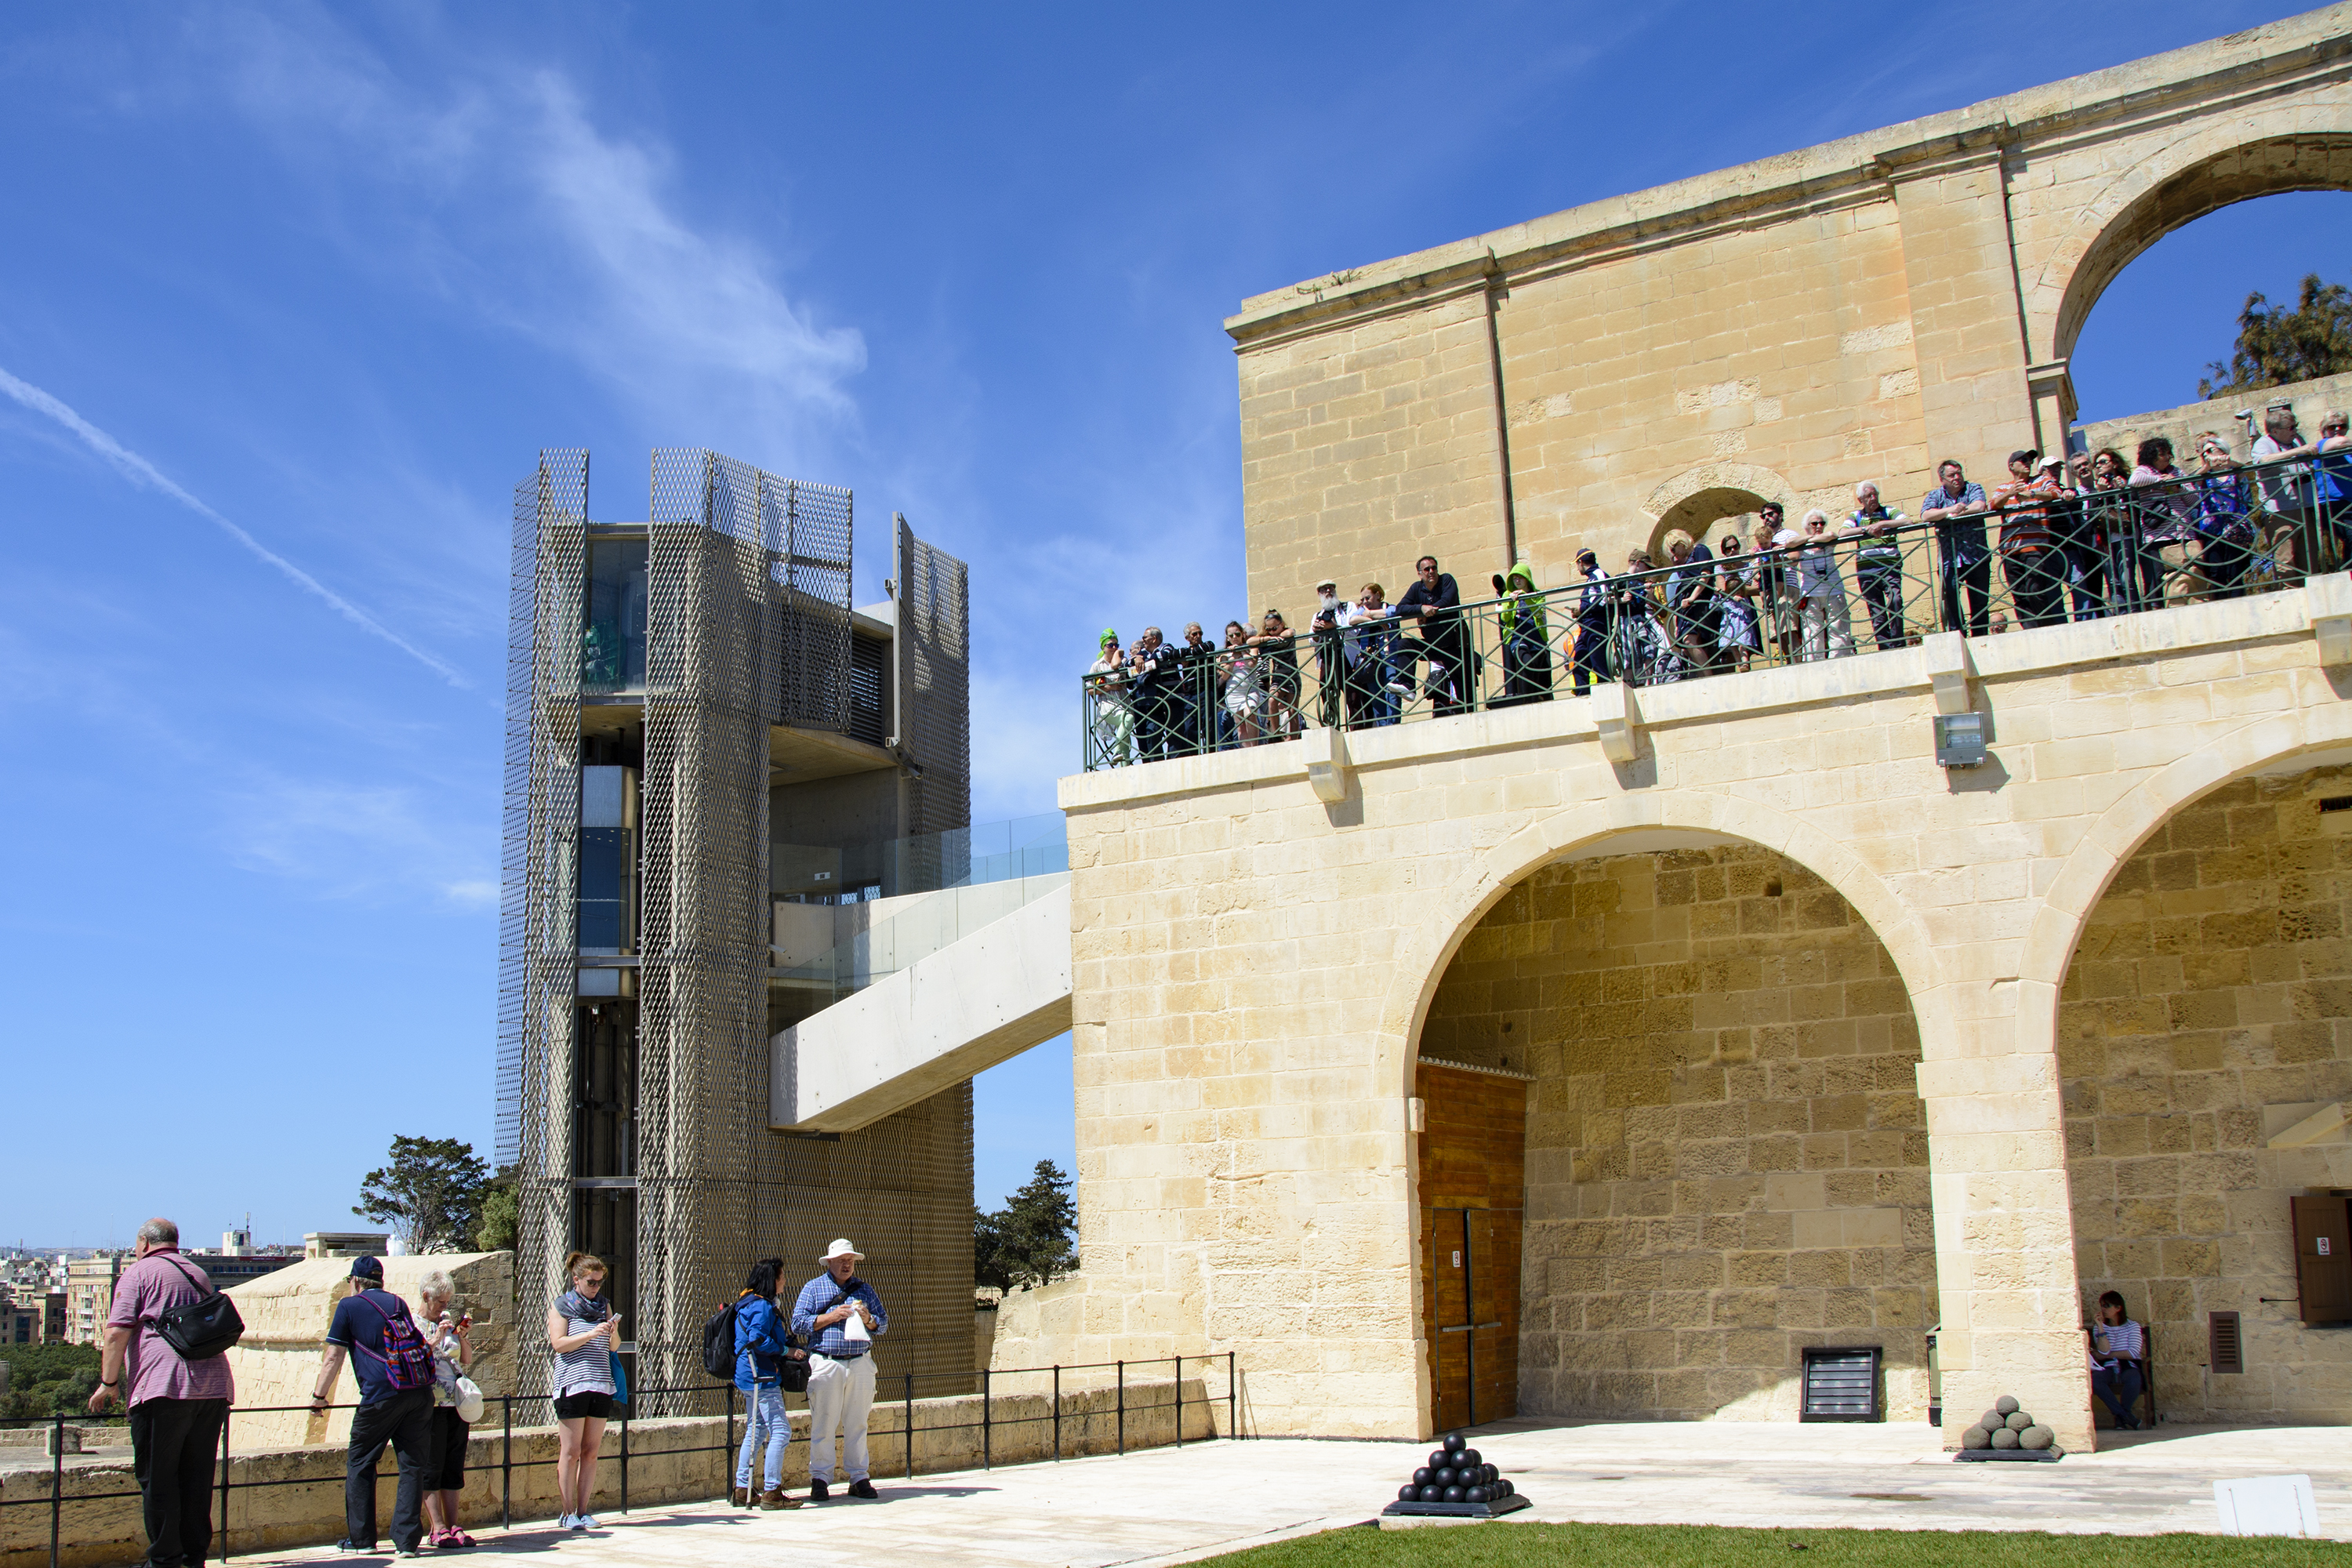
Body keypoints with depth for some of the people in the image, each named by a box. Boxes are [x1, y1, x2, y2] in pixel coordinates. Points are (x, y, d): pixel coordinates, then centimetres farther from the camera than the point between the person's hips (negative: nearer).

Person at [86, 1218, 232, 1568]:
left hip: (164, 1384, -6)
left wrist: (108, 1382, -1)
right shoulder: (199, 1275, 23)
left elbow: (117, 1332, -7)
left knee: (156, 1478, 0)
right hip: (213, 1386, 6)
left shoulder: (138, 1273, 4)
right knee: (197, 1476, 12)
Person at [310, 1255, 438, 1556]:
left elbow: (334, 1357, 3)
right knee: (413, 1466, 6)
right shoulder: (398, 1303, 21)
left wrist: (318, 1396, 12)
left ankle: (361, 1538, 15)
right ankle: (407, 1539, 4)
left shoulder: (349, 1306, 6)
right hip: (420, 1390, 5)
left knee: (359, 1464, 11)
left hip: (381, 1395, -4)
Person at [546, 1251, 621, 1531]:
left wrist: (613, 1331, -8)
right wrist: (592, 1334, -18)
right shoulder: (561, 1306, 3)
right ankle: (568, 1513, 2)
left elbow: (614, 1347, 14)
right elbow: (559, 1343, -9)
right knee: (571, 1452, -3)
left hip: (601, 1386, 4)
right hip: (572, 1385, -4)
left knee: (591, 1452, 4)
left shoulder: (604, 1306, 16)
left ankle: (583, 1511, 8)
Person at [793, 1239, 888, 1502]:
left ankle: (859, 1478, 11)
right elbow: (798, 1323, -1)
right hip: (826, 1364, -3)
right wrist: (830, 1317, -11)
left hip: (860, 1364, 3)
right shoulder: (813, 1288, 8)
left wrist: (868, 1320, -6)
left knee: (857, 1424, 5)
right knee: (823, 1424, -4)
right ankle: (820, 1480, 3)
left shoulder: (864, 1289, 16)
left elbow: (884, 1324, 15)